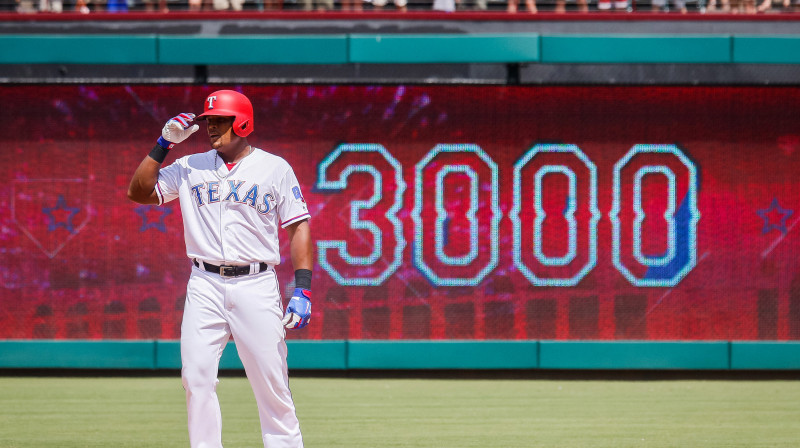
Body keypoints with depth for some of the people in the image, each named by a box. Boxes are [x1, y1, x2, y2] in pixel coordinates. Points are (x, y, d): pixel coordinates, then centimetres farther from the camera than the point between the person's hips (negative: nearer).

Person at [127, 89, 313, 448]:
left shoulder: (275, 168, 4)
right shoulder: (191, 168, 11)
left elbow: (299, 227, 2)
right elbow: (138, 192, 7)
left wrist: (302, 290, -8)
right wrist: (164, 145, -1)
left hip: (256, 286, -2)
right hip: (205, 287, 2)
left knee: (272, 383, -4)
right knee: (197, 378, -6)